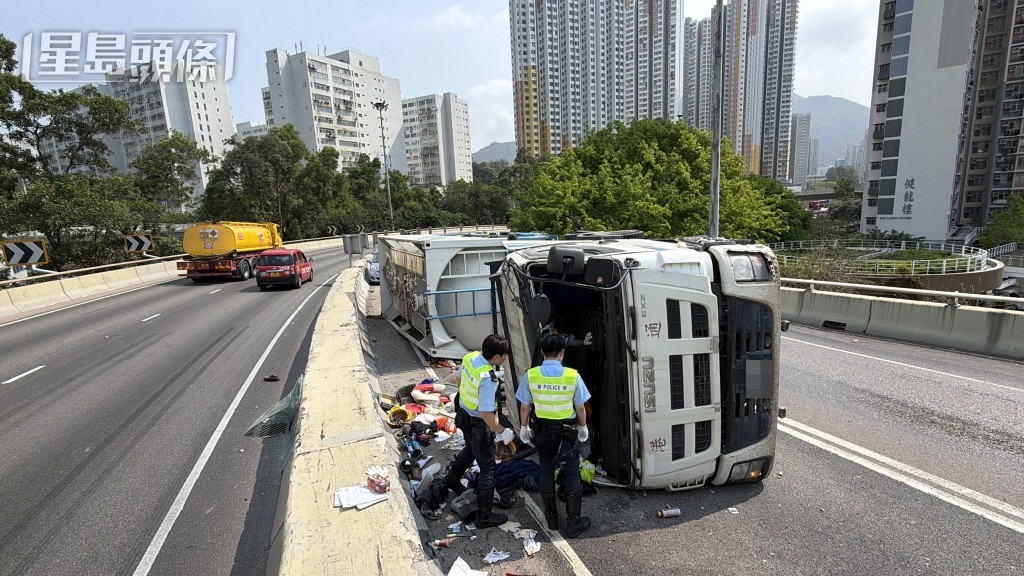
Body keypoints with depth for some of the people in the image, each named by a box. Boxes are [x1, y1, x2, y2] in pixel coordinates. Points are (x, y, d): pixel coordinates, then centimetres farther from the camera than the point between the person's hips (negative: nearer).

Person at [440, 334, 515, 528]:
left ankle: (452, 478, 59)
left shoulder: (470, 357, -11)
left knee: (471, 450, 35)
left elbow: (457, 378, 8)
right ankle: (485, 516, 22)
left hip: (464, 415, 9)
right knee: (487, 469, 8)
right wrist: (503, 432, -17)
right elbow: (486, 415, -32)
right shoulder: (488, 379, -36)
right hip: (478, 425, -9)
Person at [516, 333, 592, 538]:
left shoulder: (530, 375, -15)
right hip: (567, 432, -1)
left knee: (546, 473, 18)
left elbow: (524, 406, -5)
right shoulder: (573, 376, -18)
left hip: (543, 431, 2)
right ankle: (574, 523, 23)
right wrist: (583, 427, 10)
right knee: (572, 476, 13)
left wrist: (524, 427, 11)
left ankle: (551, 517, 34)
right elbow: (580, 408, -7)